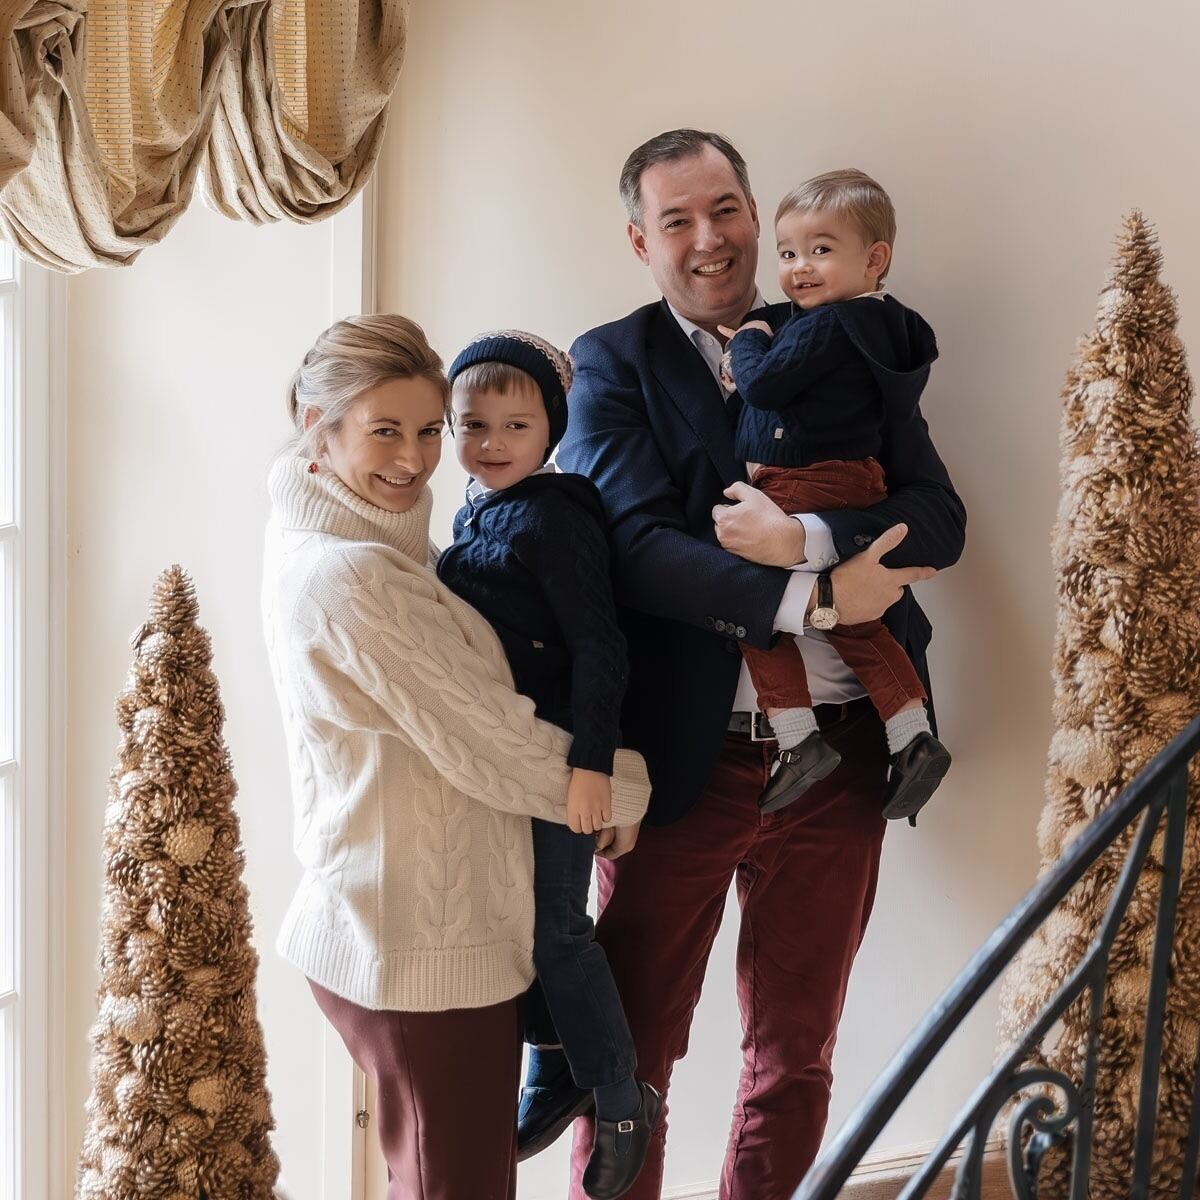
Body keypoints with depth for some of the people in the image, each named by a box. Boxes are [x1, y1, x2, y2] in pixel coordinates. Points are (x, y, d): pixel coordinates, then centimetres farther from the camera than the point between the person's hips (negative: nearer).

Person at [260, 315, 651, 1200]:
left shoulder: (319, 545, 9)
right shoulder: (354, 577, -21)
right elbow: (493, 748, -17)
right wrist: (630, 787, -3)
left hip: (379, 931, 10)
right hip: (428, 950, -10)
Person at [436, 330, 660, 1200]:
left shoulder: (553, 518, -16)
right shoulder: (473, 514, 9)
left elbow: (598, 647, -21)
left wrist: (591, 761, -27)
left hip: (560, 764, -8)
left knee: (556, 929, 0)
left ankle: (623, 1102, 18)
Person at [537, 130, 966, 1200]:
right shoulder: (614, 365, 0)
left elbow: (937, 520, -2)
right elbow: (637, 547, -14)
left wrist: (802, 537, -18)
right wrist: (811, 597, -20)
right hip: (683, 754, -3)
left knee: (796, 1059, 16)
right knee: (634, 1053, 10)